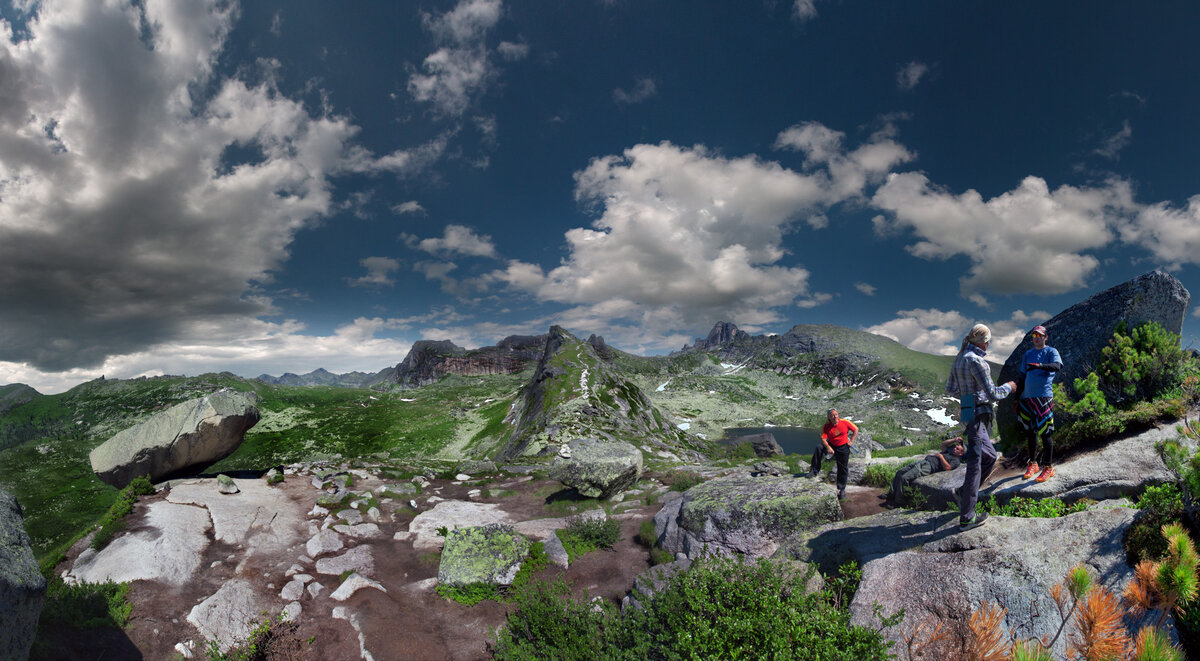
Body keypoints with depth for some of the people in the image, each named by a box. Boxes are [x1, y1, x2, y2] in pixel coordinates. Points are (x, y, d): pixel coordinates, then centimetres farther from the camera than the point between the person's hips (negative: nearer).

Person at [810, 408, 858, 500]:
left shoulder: (845, 423, -15)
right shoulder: (826, 427, -14)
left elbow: (856, 429, -1)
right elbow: (823, 438, -19)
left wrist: (851, 441, -5)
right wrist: (828, 447, -36)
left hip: (843, 447, 0)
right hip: (831, 445, 0)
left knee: (843, 469, 5)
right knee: (818, 449, -27)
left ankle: (841, 489, 21)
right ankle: (814, 471, -18)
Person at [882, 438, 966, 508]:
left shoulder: (956, 461, 0)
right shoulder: (949, 451, 27)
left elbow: (947, 467, -16)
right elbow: (943, 444, 36)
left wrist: (940, 456, -8)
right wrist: (954, 440, 24)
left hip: (929, 466, -10)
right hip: (923, 461, 10)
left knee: (904, 478, -23)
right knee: (899, 472, 1)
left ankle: (898, 502, -14)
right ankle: (891, 494, 3)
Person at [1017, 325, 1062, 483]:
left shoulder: (1051, 351, 3)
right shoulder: (1028, 354, 18)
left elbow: (1056, 366, -18)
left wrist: (1039, 365, -36)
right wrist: (1017, 398, 18)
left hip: (1043, 396, -5)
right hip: (1027, 397, 5)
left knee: (1045, 432, -6)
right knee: (1030, 431, 9)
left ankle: (1048, 467, 0)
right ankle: (1032, 464, 19)